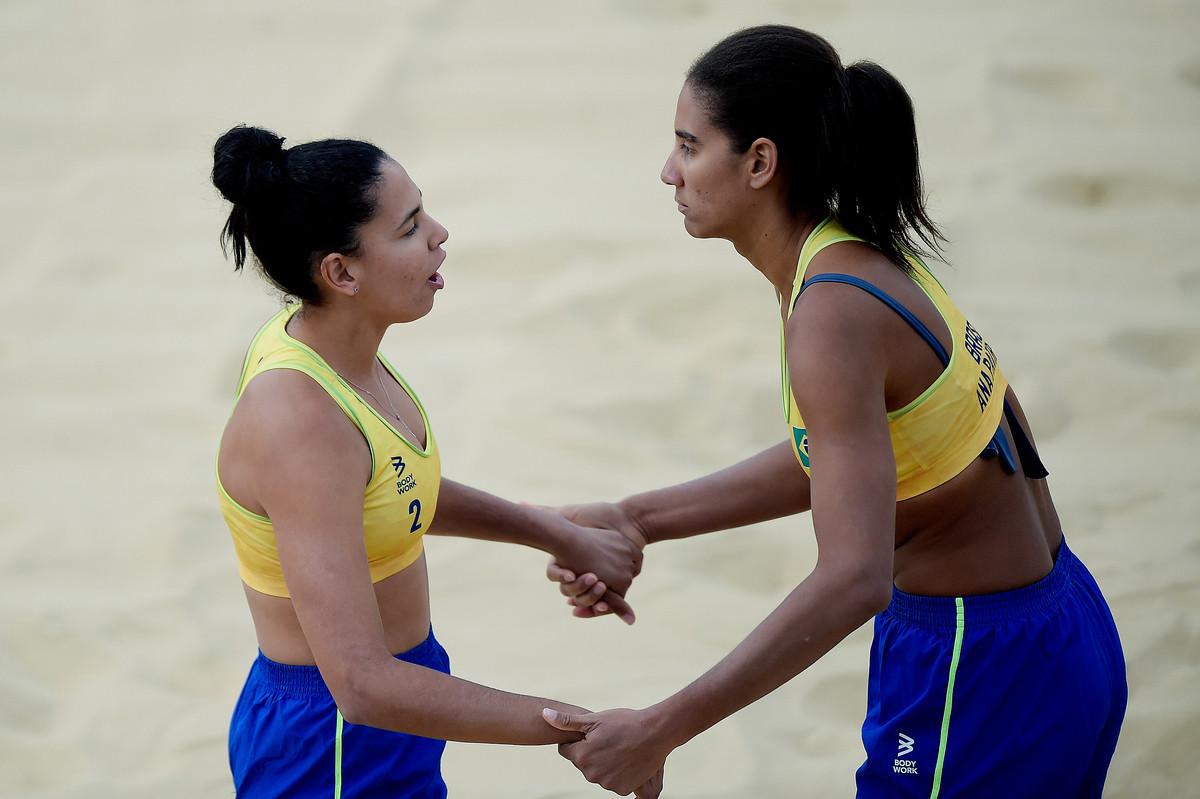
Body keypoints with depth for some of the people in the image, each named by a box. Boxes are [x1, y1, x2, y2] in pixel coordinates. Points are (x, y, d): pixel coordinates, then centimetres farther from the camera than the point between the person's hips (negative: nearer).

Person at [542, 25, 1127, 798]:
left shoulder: (835, 314, -26)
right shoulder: (859, 257, 1)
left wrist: (658, 731, -32)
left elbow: (853, 581, -34)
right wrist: (638, 520, 12)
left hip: (982, 674, -9)